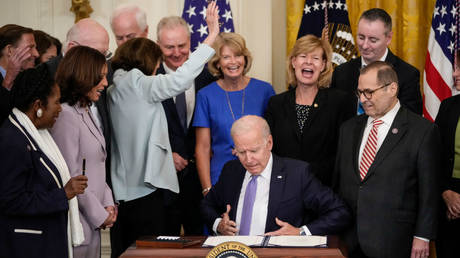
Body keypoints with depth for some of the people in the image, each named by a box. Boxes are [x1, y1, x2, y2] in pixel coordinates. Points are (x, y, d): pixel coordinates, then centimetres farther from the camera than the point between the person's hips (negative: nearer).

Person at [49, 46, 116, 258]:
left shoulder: (86, 112, 14)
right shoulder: (65, 116, -16)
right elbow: (70, 176, -18)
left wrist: (107, 204, 7)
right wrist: (99, 215, -11)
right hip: (77, 224, -9)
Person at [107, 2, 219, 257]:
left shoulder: (113, 90, 13)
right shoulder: (136, 83, -9)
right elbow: (178, 80, -20)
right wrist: (212, 36, -18)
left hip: (122, 192, 8)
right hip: (146, 188, -8)